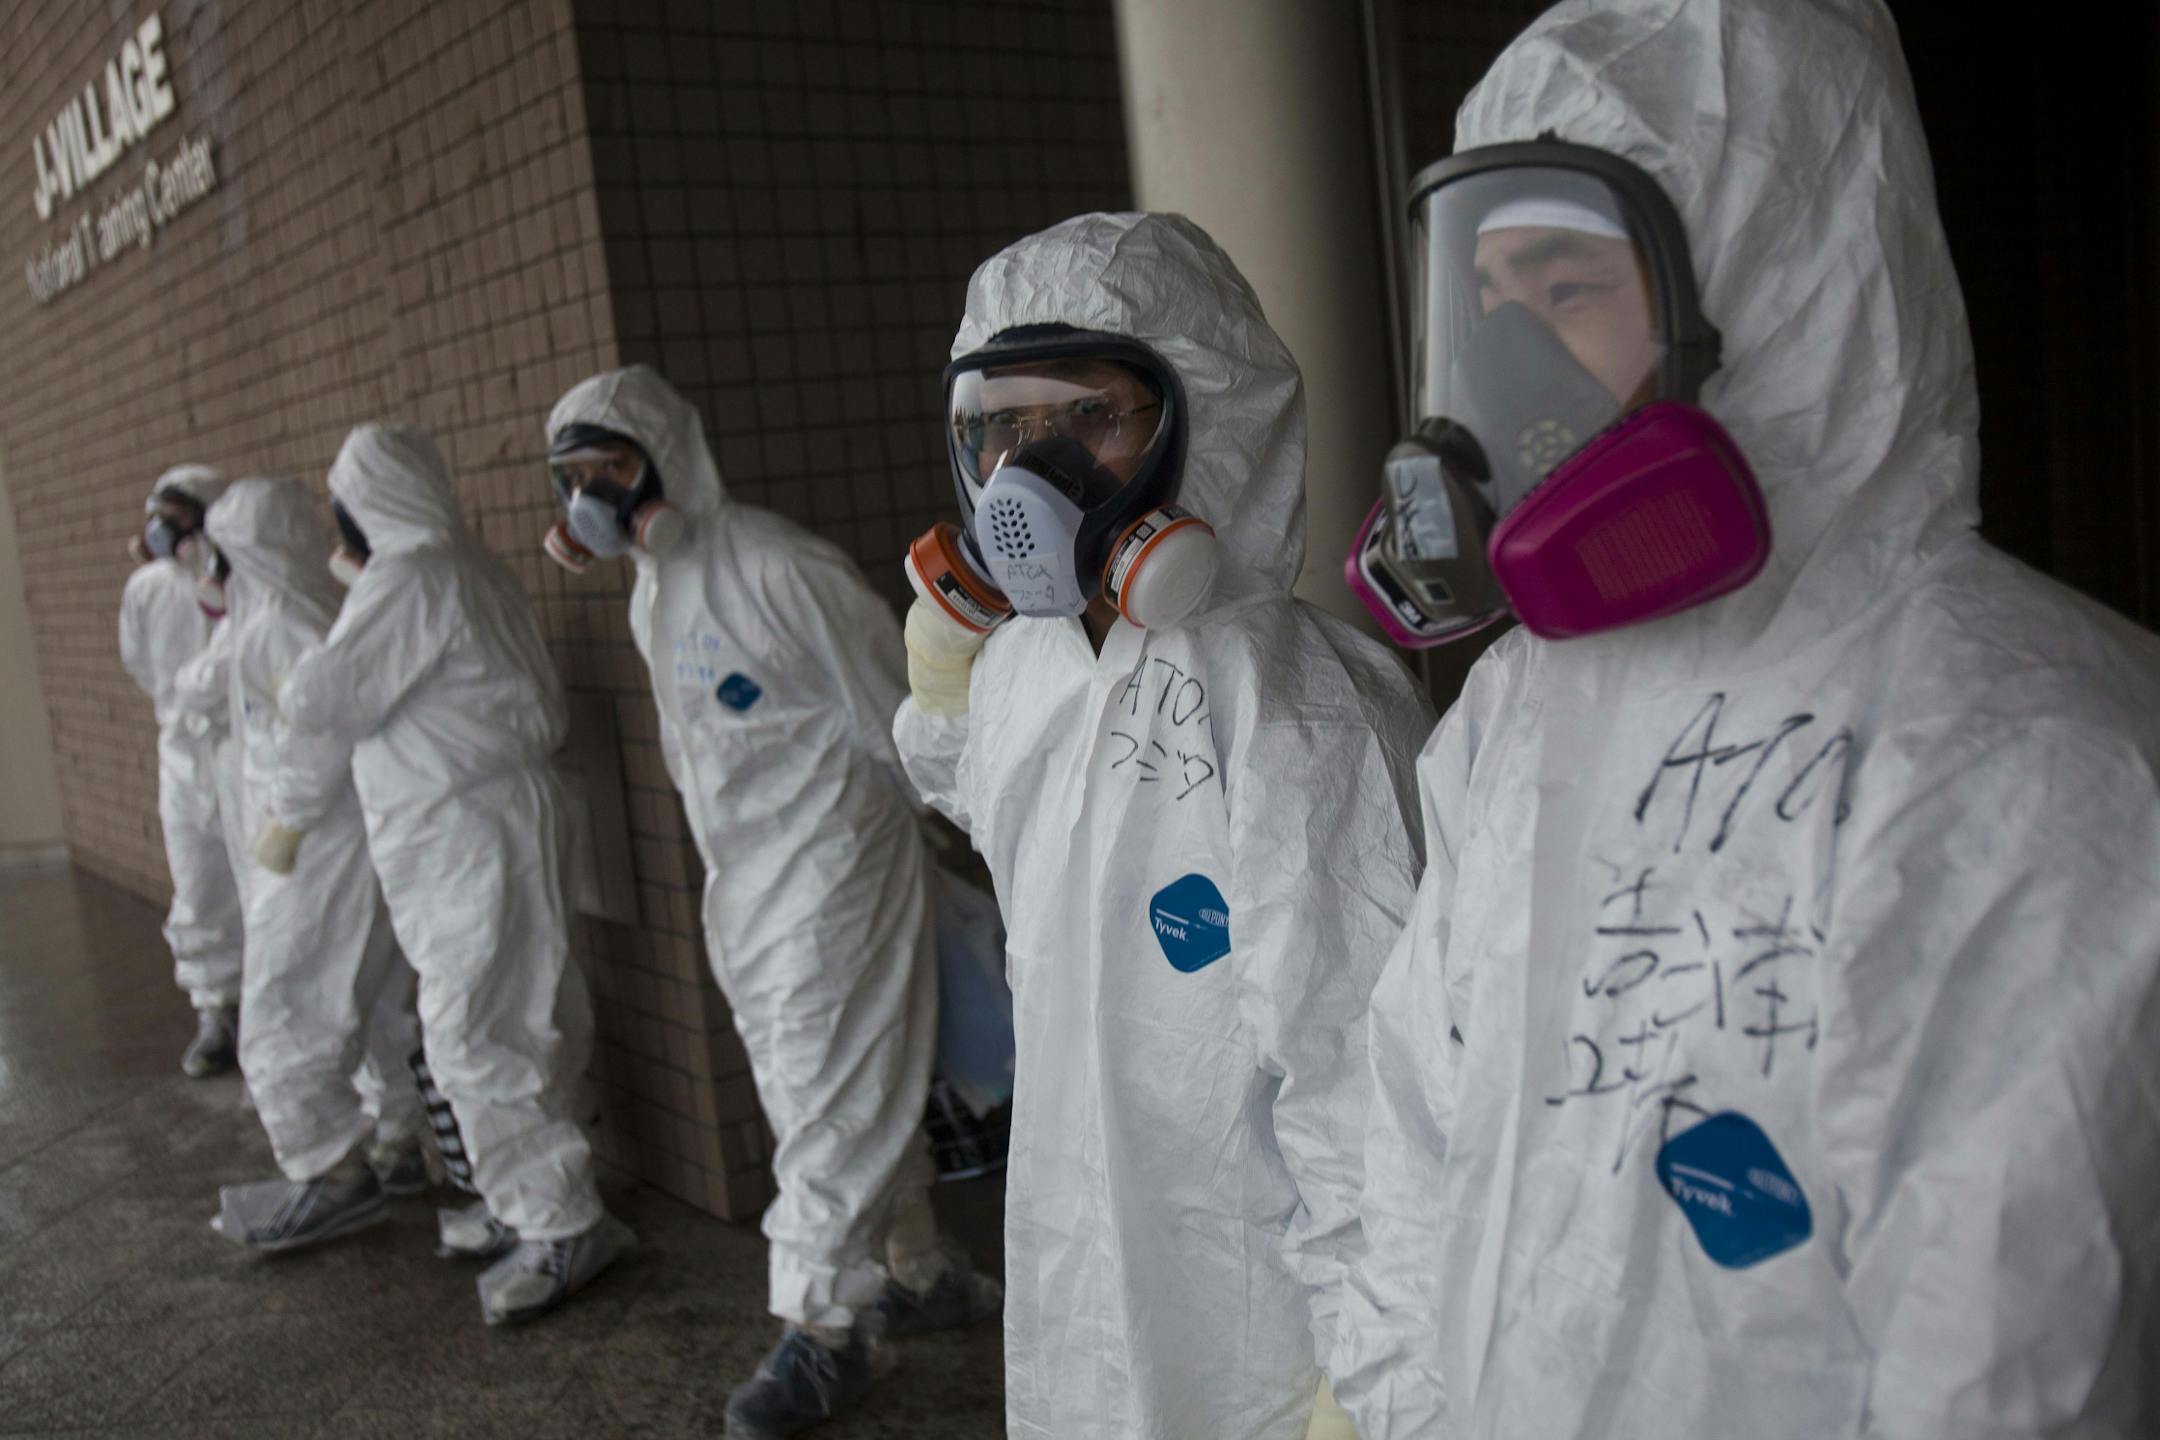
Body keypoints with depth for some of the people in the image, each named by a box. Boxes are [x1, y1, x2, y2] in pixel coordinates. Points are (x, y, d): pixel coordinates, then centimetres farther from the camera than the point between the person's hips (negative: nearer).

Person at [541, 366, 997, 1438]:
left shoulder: (777, 567, -18)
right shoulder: (649, 594, 11)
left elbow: (888, 711, -13)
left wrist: (921, 834, -6)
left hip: (830, 860, -9)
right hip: (740, 877, 10)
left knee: (828, 1090, -4)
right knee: (799, 1085, 15)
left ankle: (822, 1327, 7)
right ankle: (924, 1273, 30)